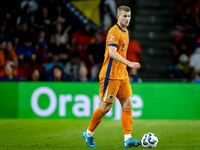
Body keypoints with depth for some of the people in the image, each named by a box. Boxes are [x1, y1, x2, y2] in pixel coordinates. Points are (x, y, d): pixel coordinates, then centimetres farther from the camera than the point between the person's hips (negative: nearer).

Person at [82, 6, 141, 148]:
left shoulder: (125, 32, 15)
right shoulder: (114, 32, -14)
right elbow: (112, 53, -27)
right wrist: (129, 63, -36)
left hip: (122, 76, 8)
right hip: (111, 76, -8)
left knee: (128, 105, -2)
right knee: (105, 107, -2)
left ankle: (128, 139, -6)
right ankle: (88, 134, 16)